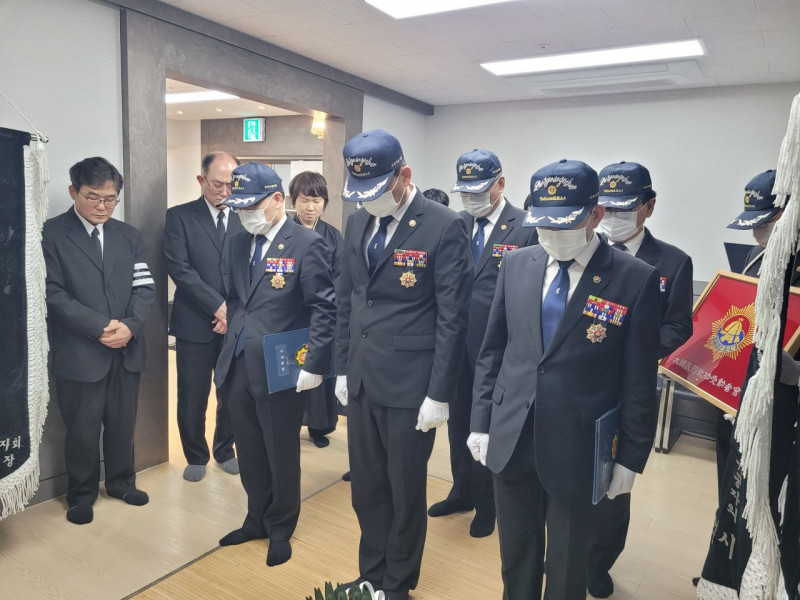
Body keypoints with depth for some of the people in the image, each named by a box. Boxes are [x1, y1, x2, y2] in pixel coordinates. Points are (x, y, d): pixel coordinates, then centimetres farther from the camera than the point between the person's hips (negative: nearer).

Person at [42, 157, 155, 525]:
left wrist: (129, 326, -13)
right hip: (79, 352, -4)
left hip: (127, 349, 4)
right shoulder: (51, 234, -4)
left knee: (123, 423, 15)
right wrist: (101, 327, -17)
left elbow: (145, 287, 4)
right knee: (83, 430, 8)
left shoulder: (128, 235, 10)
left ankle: (121, 482, 35)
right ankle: (81, 495, 28)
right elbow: (53, 293, -11)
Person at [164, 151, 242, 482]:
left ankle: (225, 450, 33)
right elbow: (179, 268, -10)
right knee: (192, 399, 8)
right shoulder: (179, 217, 0)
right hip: (195, 324, -2)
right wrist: (218, 306, -16)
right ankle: (196, 456, 30)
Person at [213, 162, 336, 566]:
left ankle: (280, 530, 32)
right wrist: (231, 347, 11)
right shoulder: (236, 244, 9)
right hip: (237, 368, 6)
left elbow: (324, 309, -13)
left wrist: (314, 365, -16)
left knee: (281, 454, 11)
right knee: (250, 453, 19)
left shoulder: (306, 244, -12)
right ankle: (257, 520, 40)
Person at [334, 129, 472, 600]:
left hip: (410, 385, -5)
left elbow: (452, 318, -13)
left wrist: (439, 394, -13)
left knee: (405, 491, 12)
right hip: (361, 380, 6)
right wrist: (343, 368, 12)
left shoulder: (445, 227, -13)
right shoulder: (358, 224, 7)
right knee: (366, 487, 17)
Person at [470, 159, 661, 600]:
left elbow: (640, 381, -6)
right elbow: (492, 352, 6)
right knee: (515, 555, 21)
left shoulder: (635, 279, -10)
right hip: (511, 441, 3)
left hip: (578, 450, -3)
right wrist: (481, 422, 5)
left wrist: (631, 457, -3)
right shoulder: (516, 265, 1)